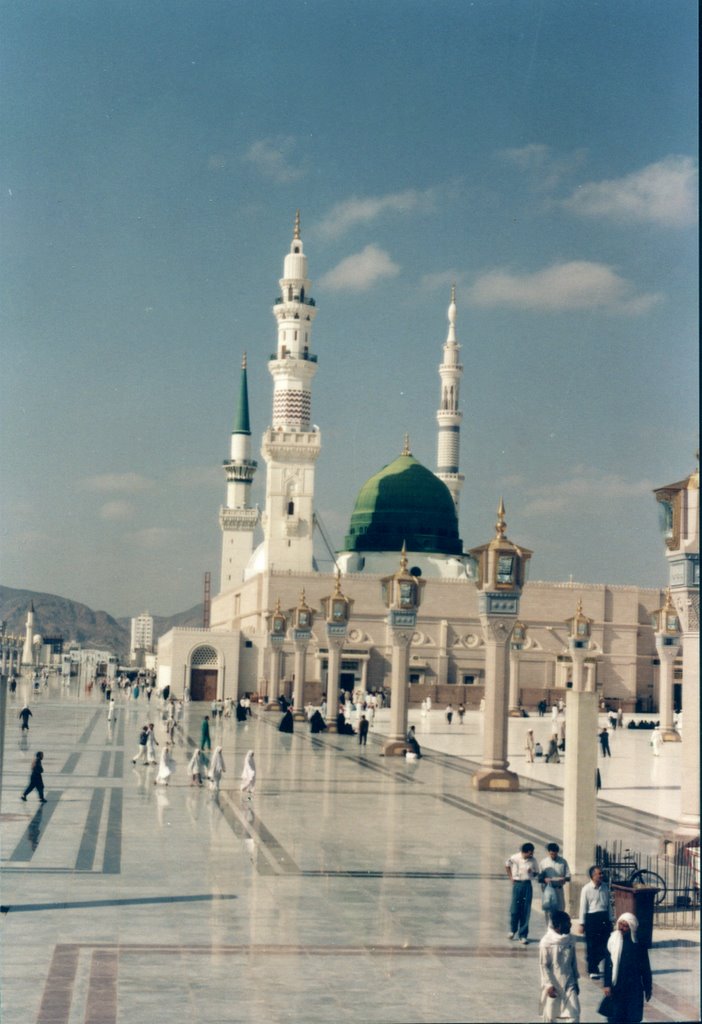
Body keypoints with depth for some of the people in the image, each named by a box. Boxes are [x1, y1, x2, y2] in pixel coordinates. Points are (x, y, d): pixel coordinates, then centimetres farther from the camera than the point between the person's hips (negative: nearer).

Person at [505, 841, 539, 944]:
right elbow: (507, 865, 13)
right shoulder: (514, 858, -6)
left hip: (527, 885, 1)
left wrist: (532, 873, -11)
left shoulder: (533, 860, -2)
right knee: (515, 909, 1)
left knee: (526, 912, 0)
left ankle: (523, 935, 8)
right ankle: (513, 930, 28)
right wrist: (510, 877, 7)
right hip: (517, 884, -1)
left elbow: (536, 872, 12)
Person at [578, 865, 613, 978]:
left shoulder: (605, 887, 4)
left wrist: (610, 920, 12)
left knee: (605, 944, 7)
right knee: (592, 945, 3)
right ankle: (592, 970, 15)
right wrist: (582, 924, -6)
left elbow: (608, 904, 12)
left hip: (604, 917, 5)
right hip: (591, 917, -5)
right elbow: (583, 907, -6)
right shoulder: (586, 889, -10)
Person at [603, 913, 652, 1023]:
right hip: (616, 987, 0)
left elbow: (645, 967, 4)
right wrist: (607, 984, -8)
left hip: (634, 988, 0)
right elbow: (608, 964, -2)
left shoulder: (638, 943, -3)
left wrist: (648, 988, 6)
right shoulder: (613, 940, -4)